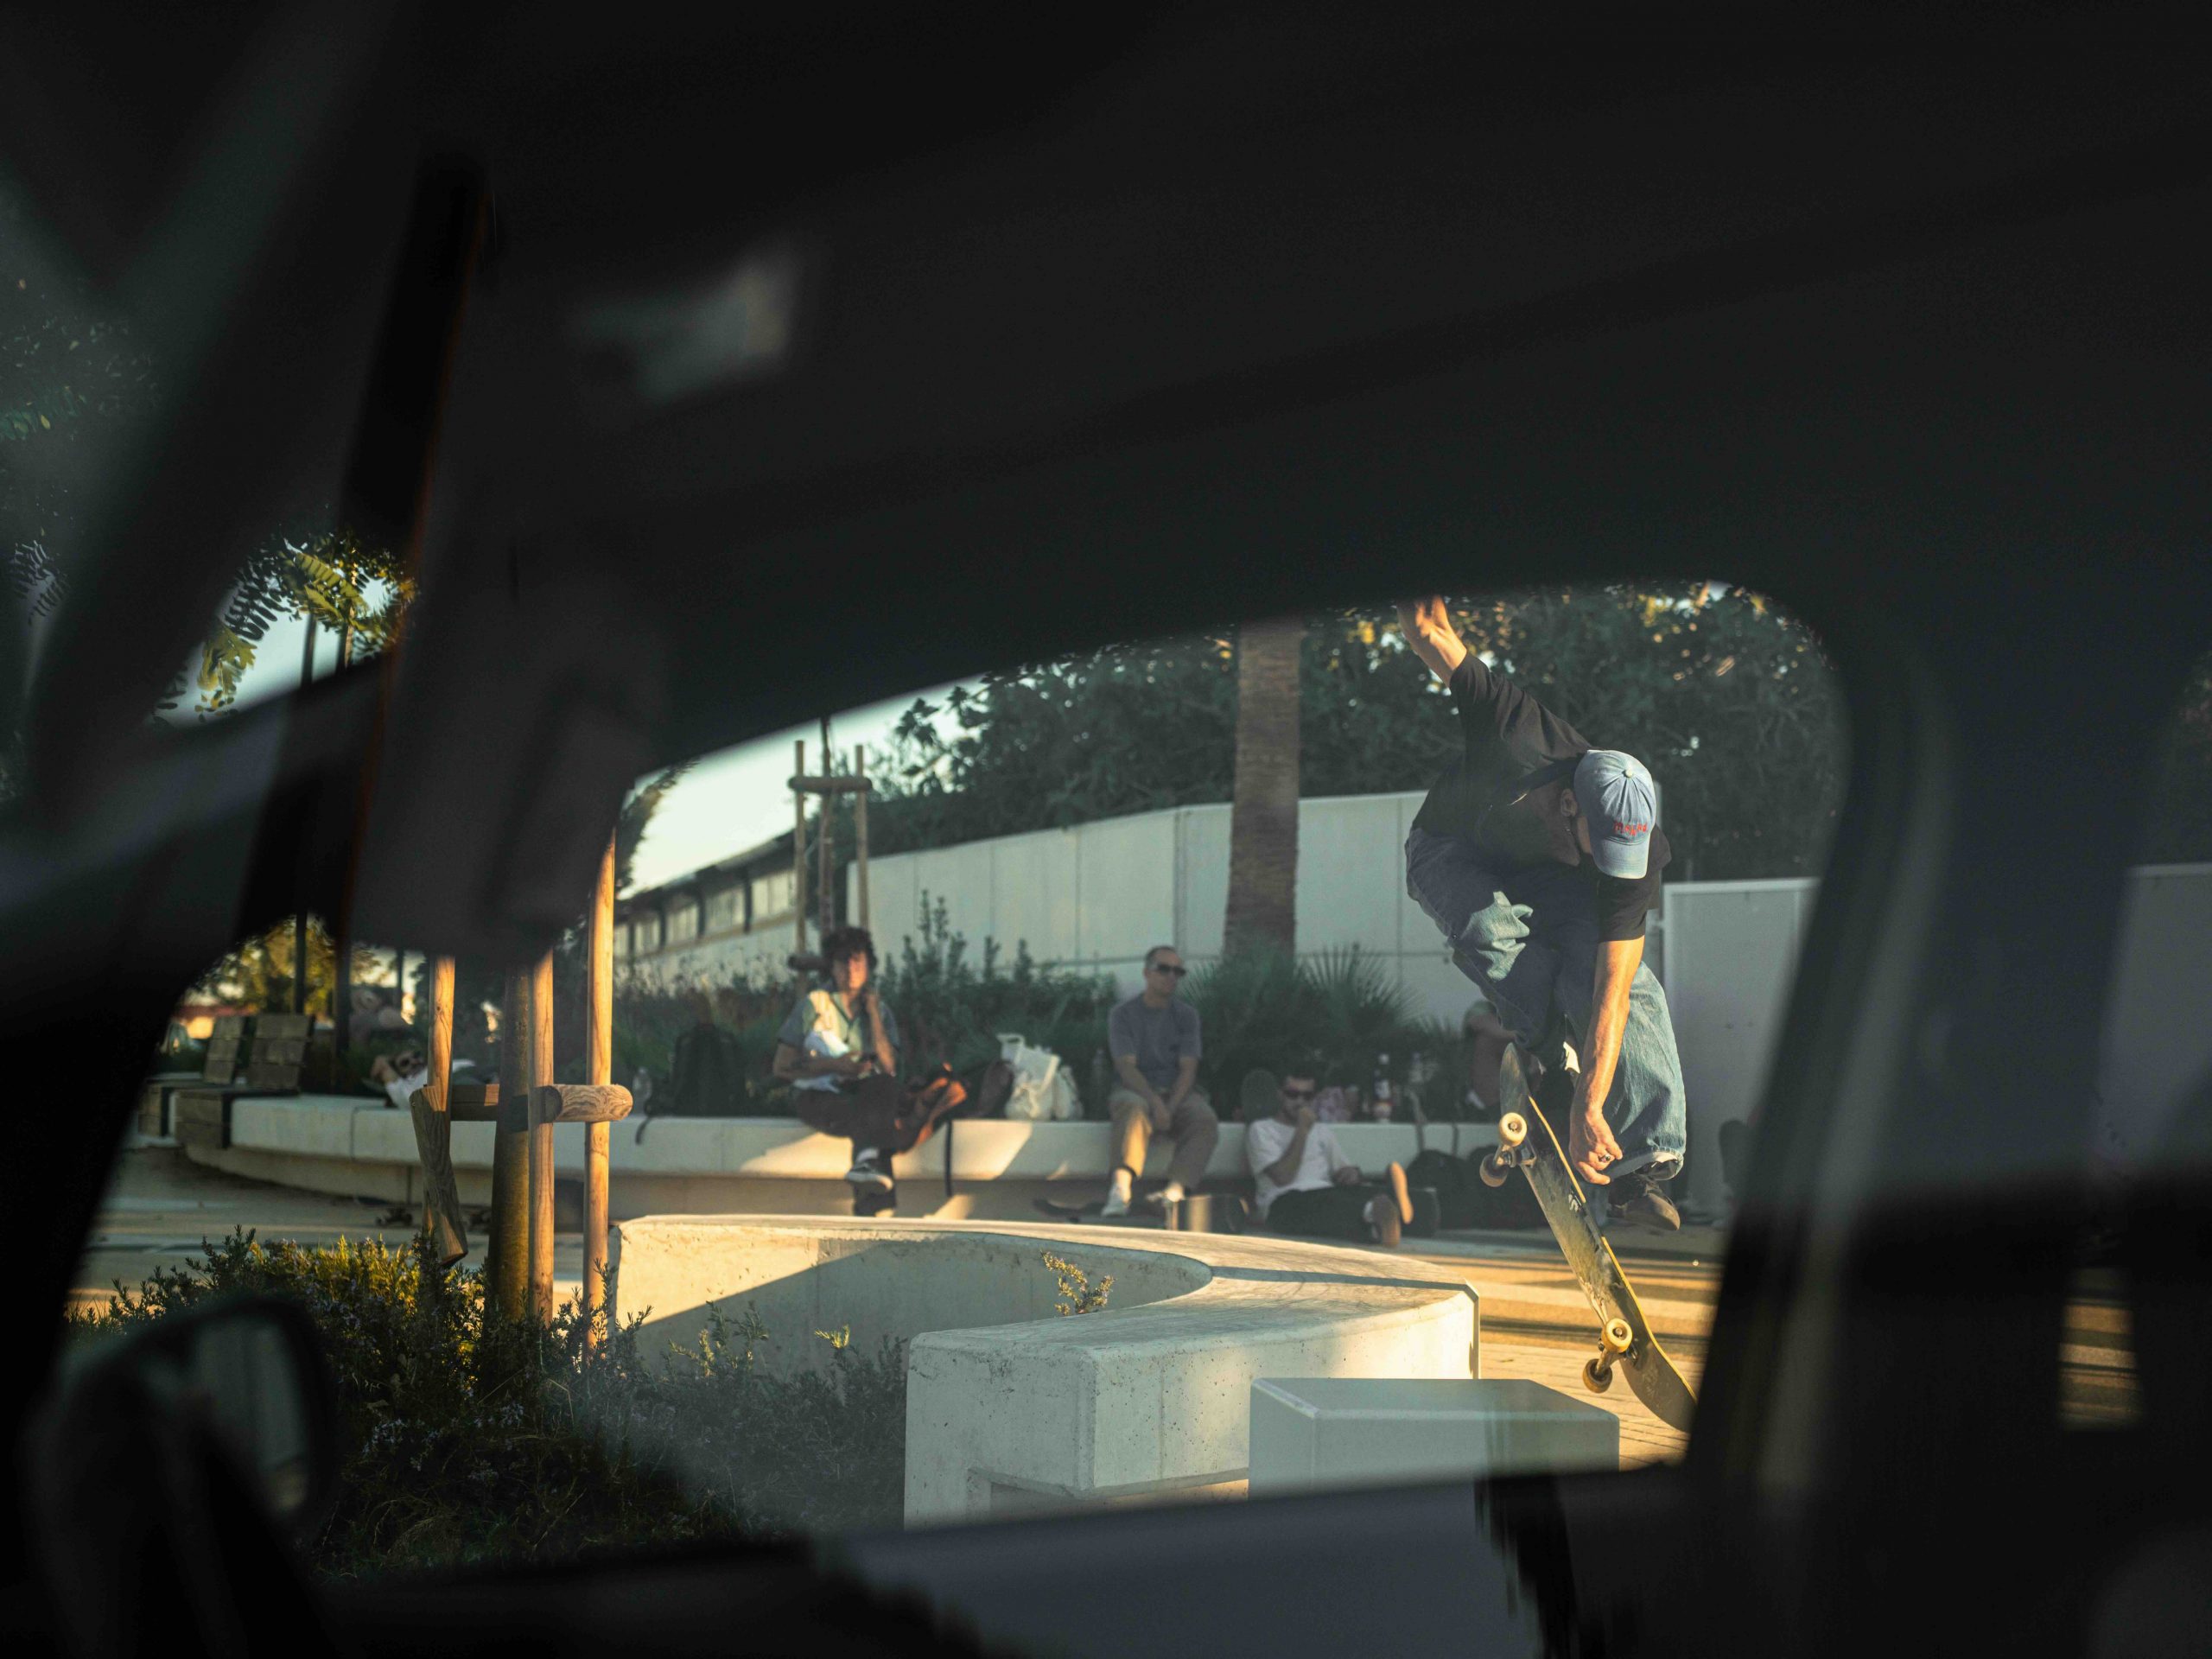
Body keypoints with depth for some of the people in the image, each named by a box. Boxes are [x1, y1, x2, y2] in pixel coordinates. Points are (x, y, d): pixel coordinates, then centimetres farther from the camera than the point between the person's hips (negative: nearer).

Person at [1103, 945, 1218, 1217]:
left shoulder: (1186, 1015, 11)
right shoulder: (1123, 1014, 4)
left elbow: (1188, 1069, 1)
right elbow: (1126, 1067, -8)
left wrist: (1170, 1107, -18)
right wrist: (1155, 1102, -24)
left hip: (1178, 1092, 3)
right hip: (1134, 1090, -3)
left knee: (1205, 1121, -30)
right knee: (1135, 1109, -38)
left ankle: (1175, 1188, -47)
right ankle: (1121, 1189, -53)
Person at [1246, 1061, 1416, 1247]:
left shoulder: (1322, 1131, 32)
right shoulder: (1261, 1130, 13)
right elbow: (1283, 1177, -4)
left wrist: (1352, 1173, 1)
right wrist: (1302, 1131, -1)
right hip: (1286, 1203, -5)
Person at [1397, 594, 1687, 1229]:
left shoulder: (1636, 853, -32)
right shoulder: (1516, 737, -40)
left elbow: (1613, 990, -36)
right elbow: (1430, 631, -28)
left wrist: (1589, 1108, -43)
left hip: (1552, 881, 1)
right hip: (1455, 853, -1)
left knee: (1632, 982, -26)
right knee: (1491, 929, -39)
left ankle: (1645, 1164, -25)